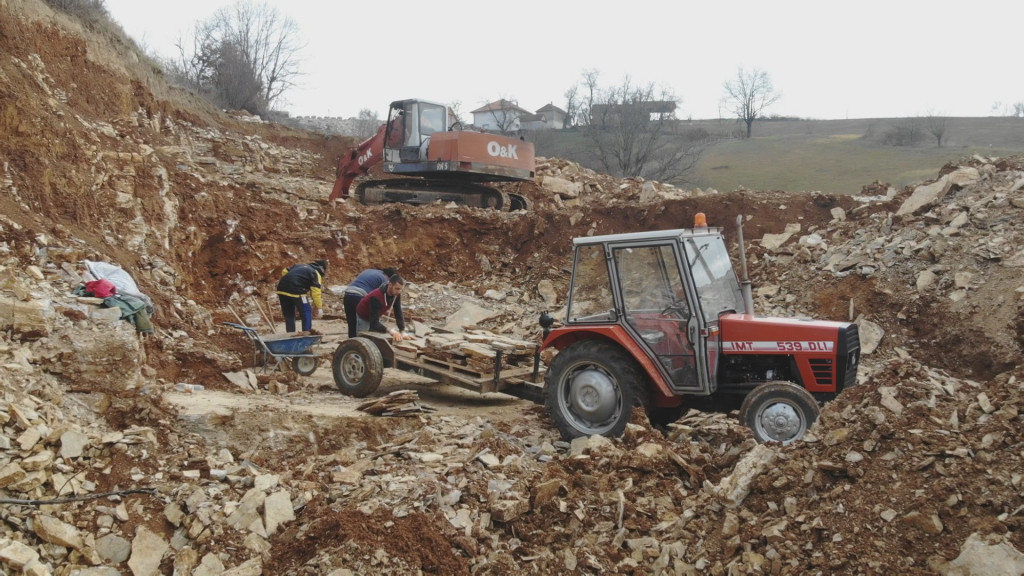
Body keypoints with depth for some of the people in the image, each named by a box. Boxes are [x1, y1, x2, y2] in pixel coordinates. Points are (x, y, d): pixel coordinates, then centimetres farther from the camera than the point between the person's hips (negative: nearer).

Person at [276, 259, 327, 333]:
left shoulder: (299, 266, 29)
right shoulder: (316, 273, 8)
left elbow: (284, 271, 26)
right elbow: (316, 291, 0)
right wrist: (319, 307, 3)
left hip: (281, 289, 7)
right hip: (296, 291, -7)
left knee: (288, 315, 19)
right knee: (307, 312, 9)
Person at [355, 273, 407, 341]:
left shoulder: (397, 295, -21)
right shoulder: (376, 297, -41)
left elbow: (399, 315, -15)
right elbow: (374, 323, -44)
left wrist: (403, 332, -29)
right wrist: (391, 331, -55)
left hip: (376, 318, 7)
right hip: (363, 317, -6)